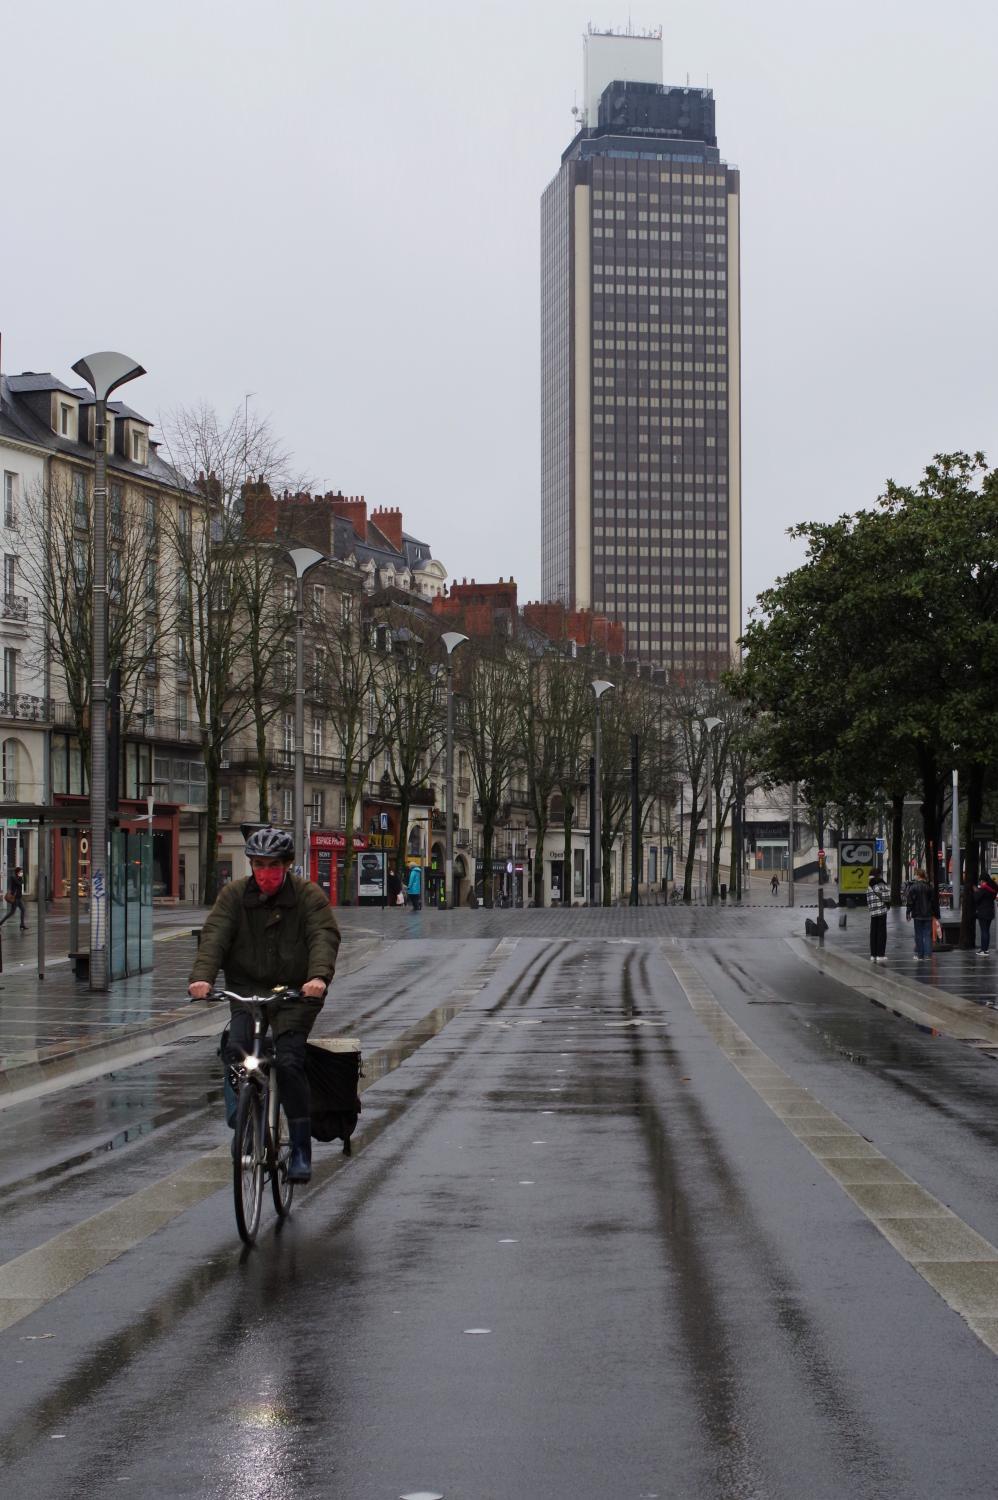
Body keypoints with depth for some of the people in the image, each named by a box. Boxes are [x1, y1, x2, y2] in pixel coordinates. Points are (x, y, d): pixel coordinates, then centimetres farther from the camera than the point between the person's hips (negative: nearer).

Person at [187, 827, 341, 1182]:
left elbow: (324, 937, -16)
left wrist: (319, 976, -37)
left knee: (288, 1061, -16)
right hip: (247, 989, 2)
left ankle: (301, 1149, -5)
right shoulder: (235, 894, 3)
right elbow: (215, 935, -10)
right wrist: (202, 976, -29)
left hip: (296, 994, -2)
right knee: (235, 1048, -24)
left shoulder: (309, 896, -2)